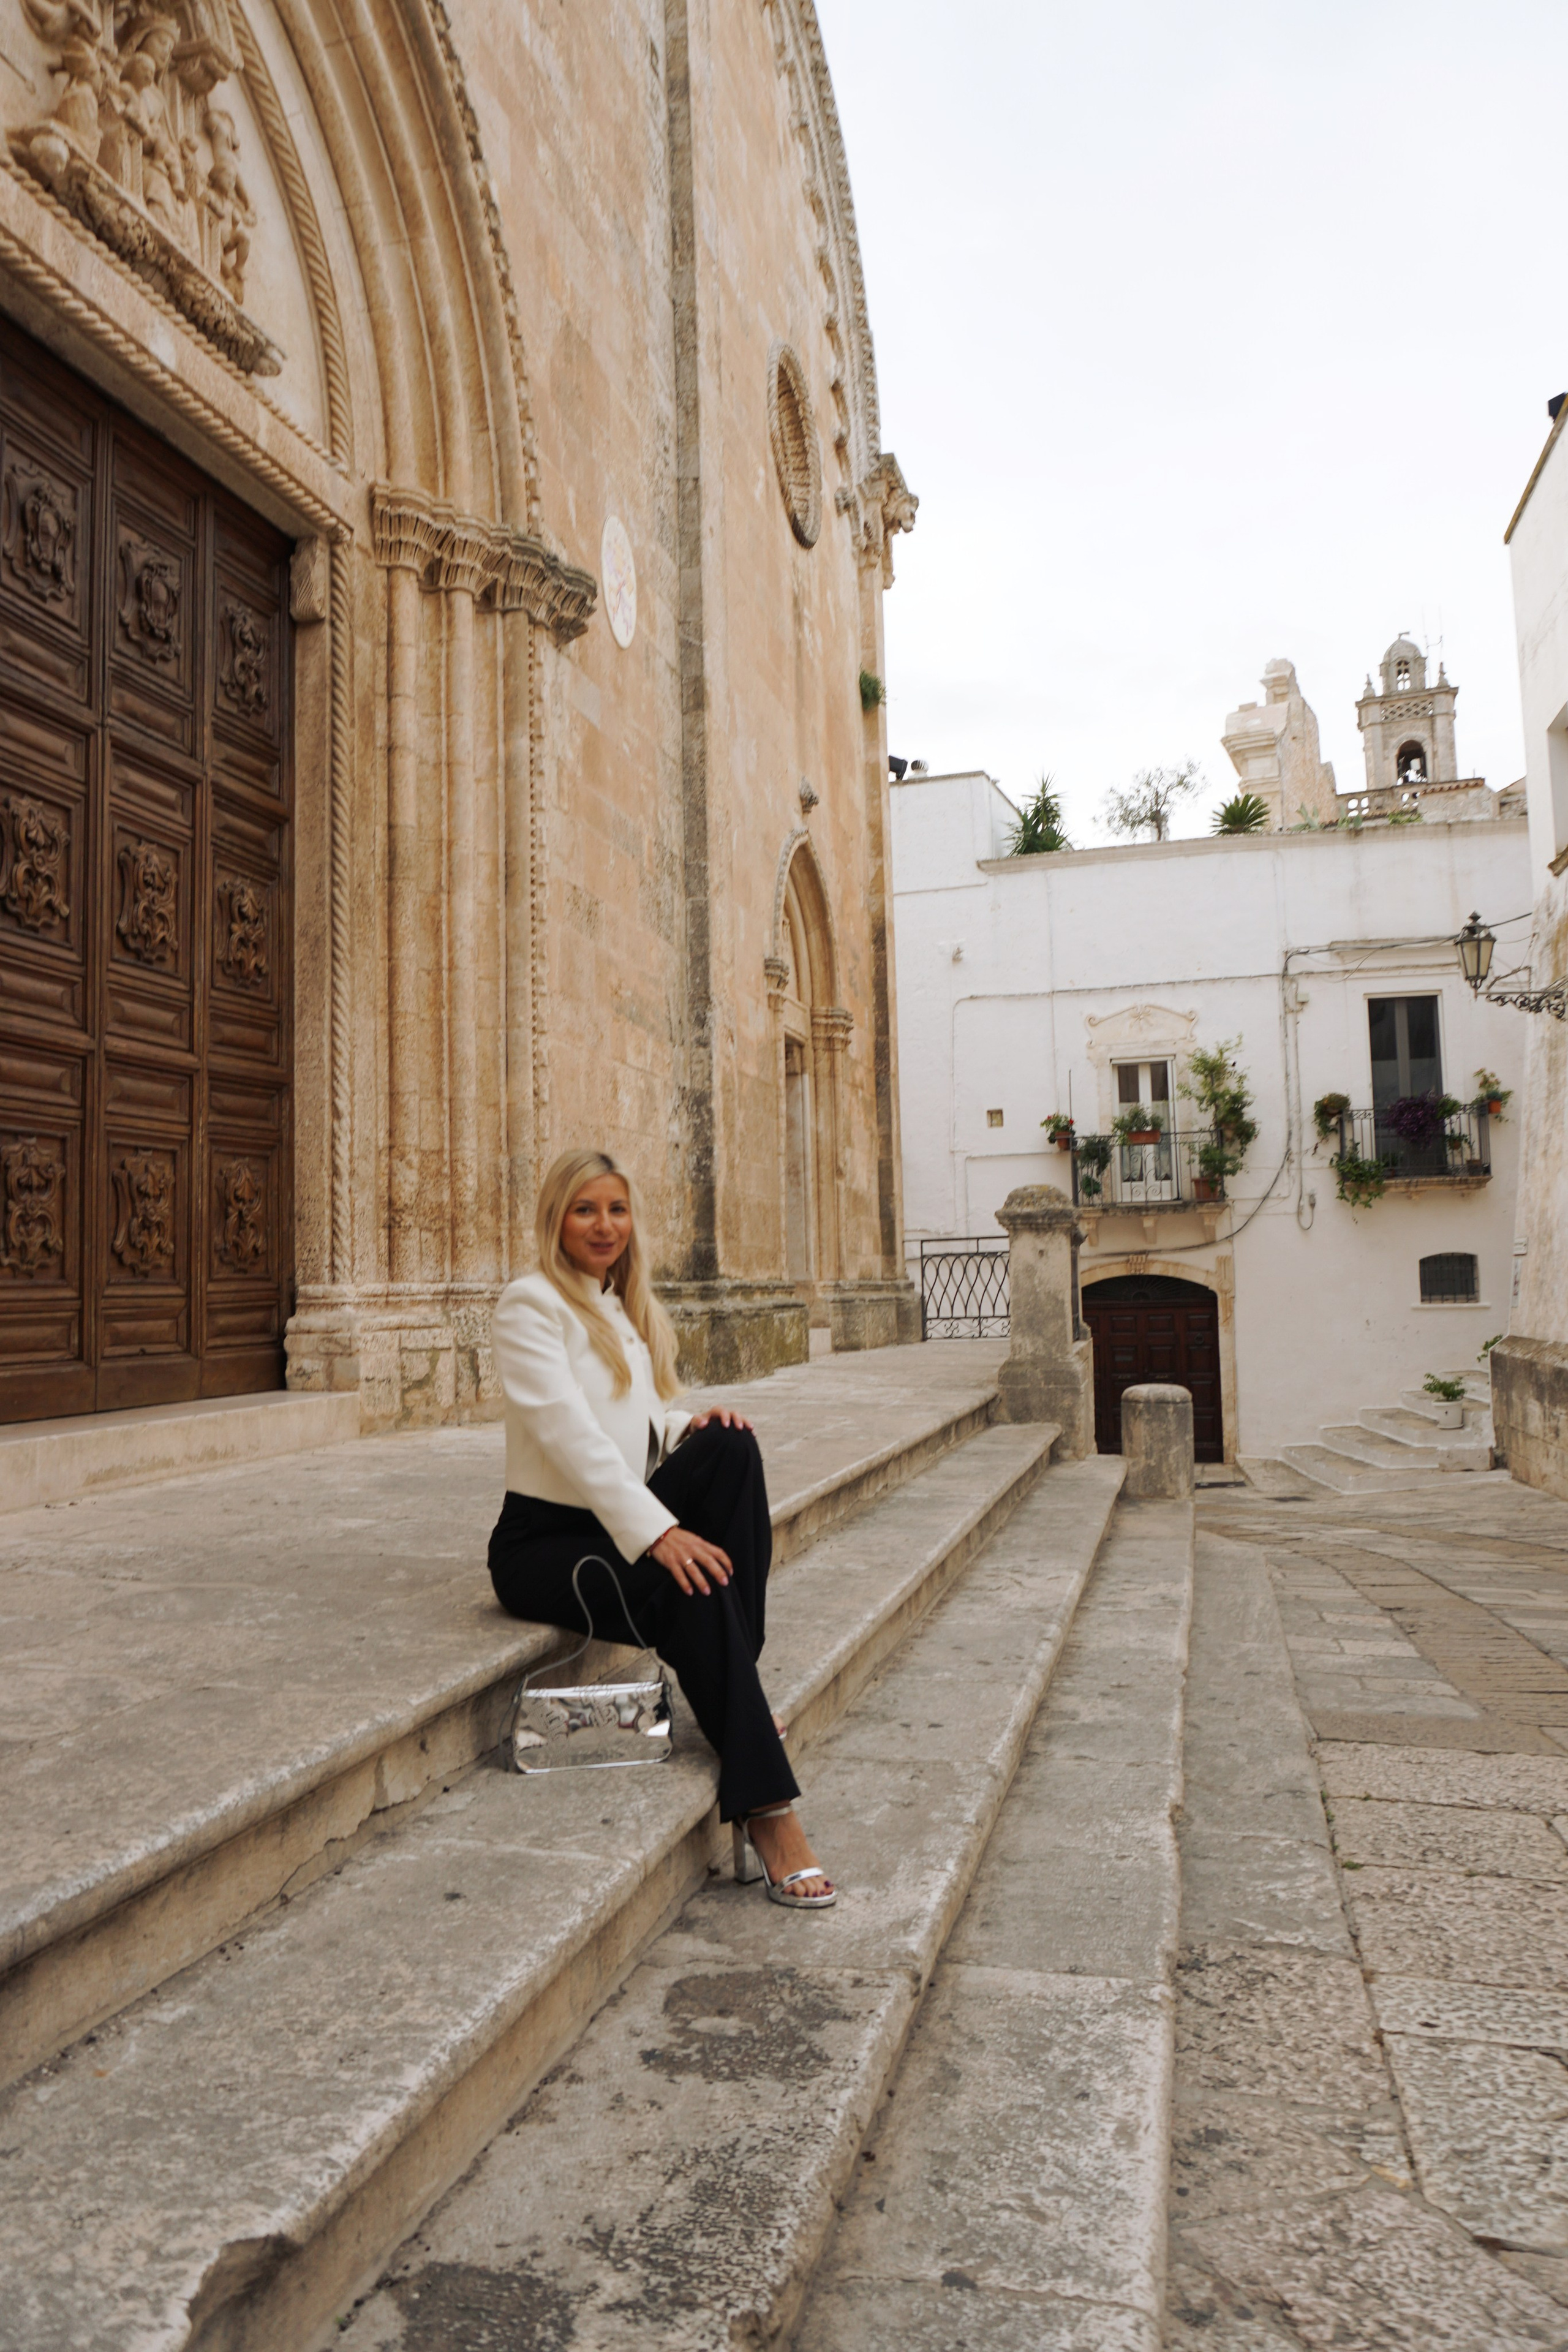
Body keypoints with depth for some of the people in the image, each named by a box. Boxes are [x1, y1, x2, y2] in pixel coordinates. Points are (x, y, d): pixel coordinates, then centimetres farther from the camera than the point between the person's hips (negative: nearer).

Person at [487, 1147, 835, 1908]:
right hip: (543, 1539, -6)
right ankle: (765, 1812, -26)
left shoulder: (629, 1310, 16)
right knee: (691, 1592, -32)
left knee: (731, 1446, -21)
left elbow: (646, 1426, 13)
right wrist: (658, 1531, -32)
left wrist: (693, 1427, -12)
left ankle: (737, 1685, -18)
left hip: (622, 1524, 7)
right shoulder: (530, 1304, -9)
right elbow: (570, 1433, -22)